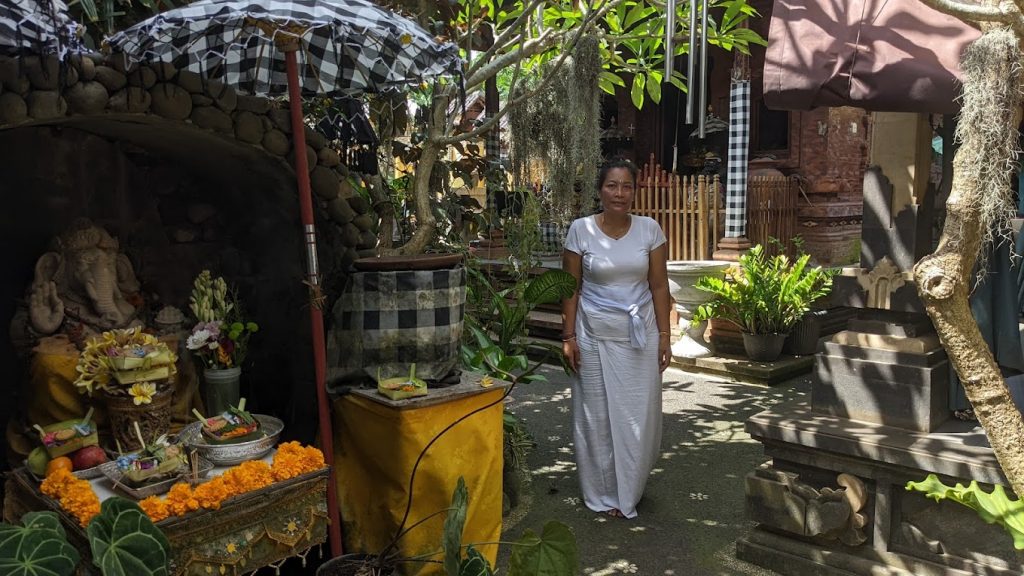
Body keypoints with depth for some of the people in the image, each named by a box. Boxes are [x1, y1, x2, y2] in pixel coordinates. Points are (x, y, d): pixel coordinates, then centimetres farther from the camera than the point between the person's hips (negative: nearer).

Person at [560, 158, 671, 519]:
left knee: (640, 416, 6)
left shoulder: (650, 229, -2)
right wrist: (568, 337, -5)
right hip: (595, 336, -1)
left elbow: (659, 286, 2)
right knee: (597, 416, 7)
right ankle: (603, 496, 26)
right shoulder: (581, 230, -6)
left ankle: (628, 492, 29)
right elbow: (571, 287, -2)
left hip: (640, 335, 1)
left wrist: (664, 334, -1)